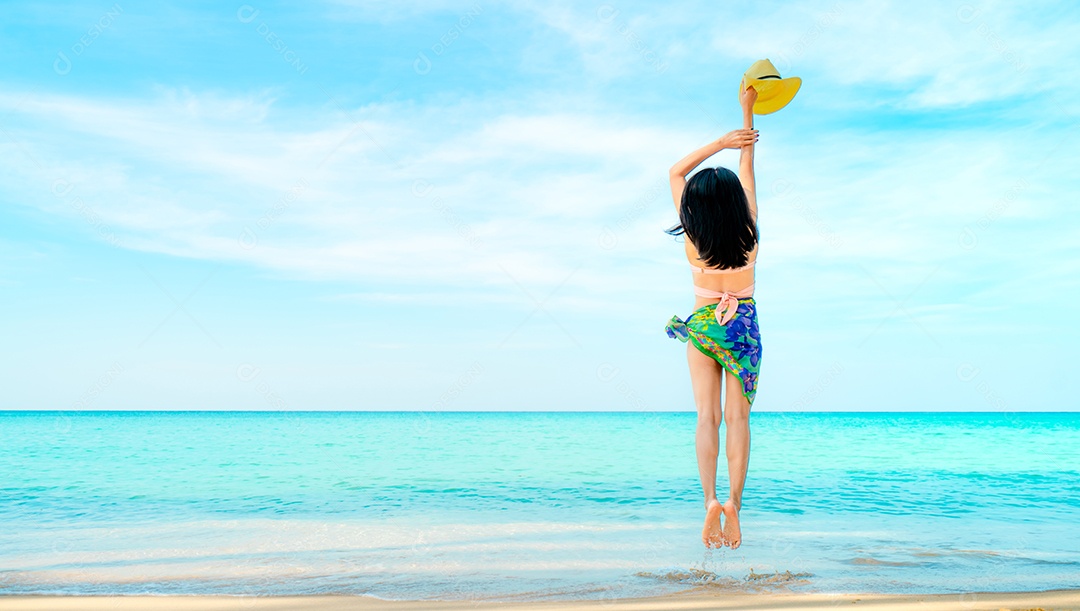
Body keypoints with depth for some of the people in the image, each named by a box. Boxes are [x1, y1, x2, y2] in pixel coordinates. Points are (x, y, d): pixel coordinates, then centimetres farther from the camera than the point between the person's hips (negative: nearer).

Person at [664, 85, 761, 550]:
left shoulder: (694, 236, -10)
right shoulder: (747, 231, -10)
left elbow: (676, 173, 2)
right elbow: (747, 168, 0)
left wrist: (720, 142, -1)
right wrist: (747, 111, 7)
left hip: (702, 327, 0)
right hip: (744, 326, 0)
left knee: (707, 416, -1)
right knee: (738, 417, 1)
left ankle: (710, 499, -18)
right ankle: (734, 502, -11)